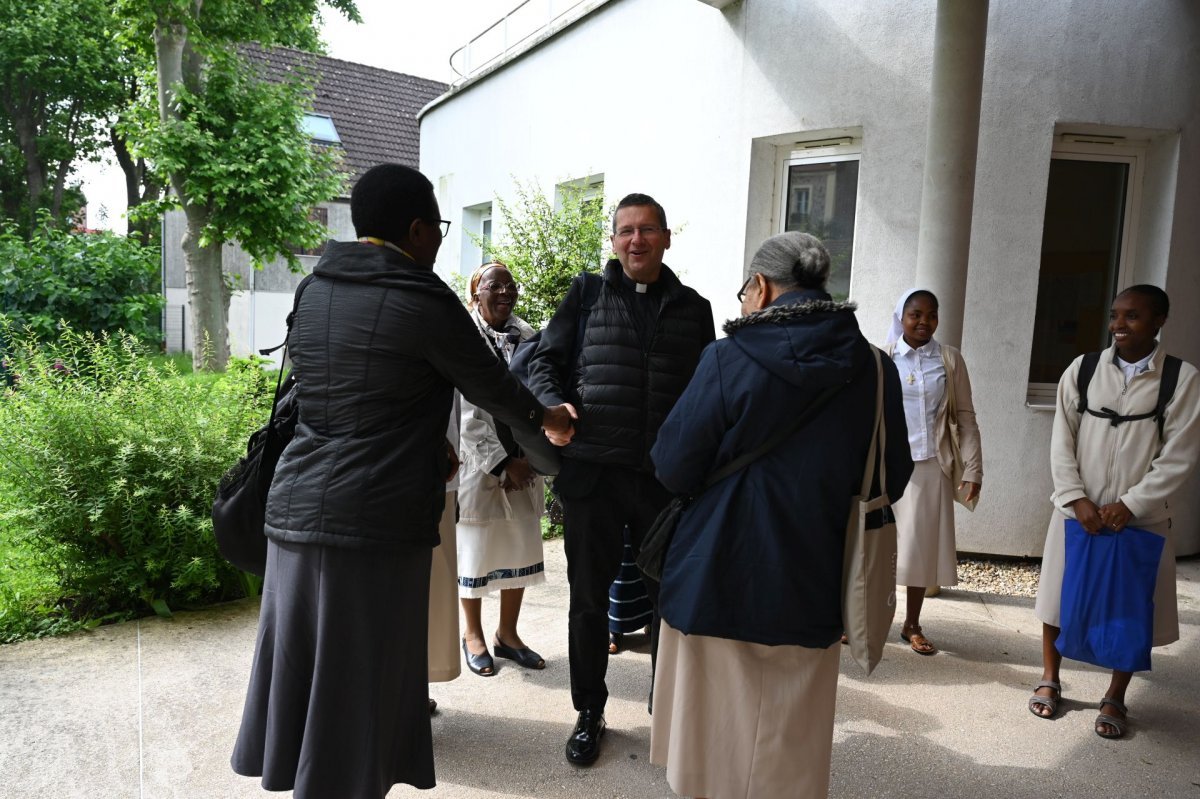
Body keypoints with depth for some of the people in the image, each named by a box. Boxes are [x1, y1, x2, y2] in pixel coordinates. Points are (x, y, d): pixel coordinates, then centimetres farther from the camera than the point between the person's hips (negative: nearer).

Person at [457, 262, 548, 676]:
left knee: (521, 547, 10)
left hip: (523, 464, 5)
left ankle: (507, 633, 27)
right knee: (475, 548, 8)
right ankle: (473, 635, 27)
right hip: (479, 462, -4)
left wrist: (527, 459, -8)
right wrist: (503, 463, -14)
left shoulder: (526, 336, 4)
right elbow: (467, 413, -13)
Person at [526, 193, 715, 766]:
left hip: (668, 476, 1)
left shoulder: (693, 308, 10)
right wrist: (554, 407, -13)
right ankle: (590, 712, 29)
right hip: (593, 471, -1)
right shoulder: (586, 293, 6)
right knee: (589, 596, 10)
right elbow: (544, 362, 6)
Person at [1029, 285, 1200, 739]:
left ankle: (1115, 698, 27)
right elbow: (1061, 442, -1)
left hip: (1141, 518, -1)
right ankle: (1050, 680, 30)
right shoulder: (1081, 370, -1)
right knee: (1058, 598, 10)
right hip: (1077, 511, 2)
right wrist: (1077, 499, -10)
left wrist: (1129, 505, -13)